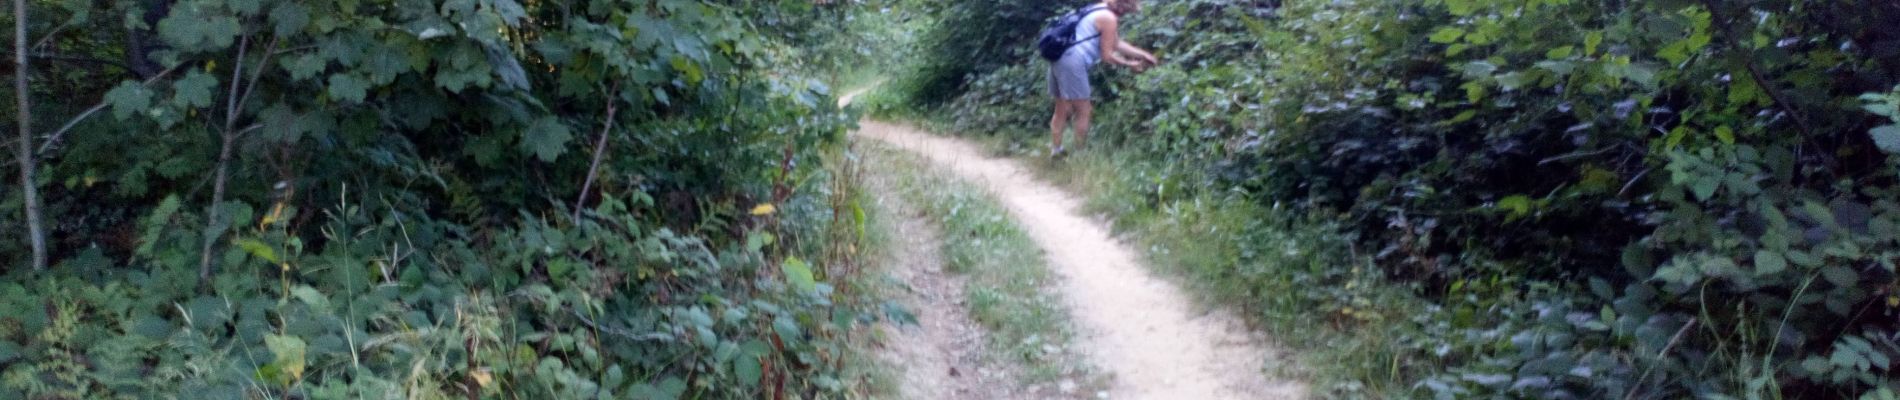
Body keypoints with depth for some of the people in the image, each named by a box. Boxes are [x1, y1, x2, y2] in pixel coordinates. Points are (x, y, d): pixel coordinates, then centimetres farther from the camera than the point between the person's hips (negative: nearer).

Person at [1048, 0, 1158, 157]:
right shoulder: (1109, 18, -8)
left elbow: (1116, 44, 27)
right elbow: (1107, 55, -6)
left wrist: (1144, 54, 28)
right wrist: (1130, 64, 7)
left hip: (1061, 58, 10)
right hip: (1072, 62, -10)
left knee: (1062, 111, 18)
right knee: (1083, 112, 0)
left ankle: (1056, 150, 24)